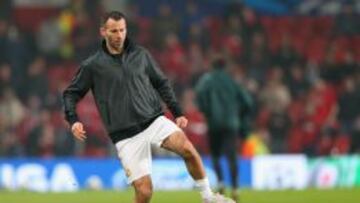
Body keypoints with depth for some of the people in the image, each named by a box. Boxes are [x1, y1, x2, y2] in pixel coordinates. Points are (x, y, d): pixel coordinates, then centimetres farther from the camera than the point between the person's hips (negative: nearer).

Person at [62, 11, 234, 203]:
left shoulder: (140, 54, 8)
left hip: (154, 121, 2)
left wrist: (177, 113, 9)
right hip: (126, 136, -2)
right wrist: (73, 120, -9)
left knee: (188, 149, -24)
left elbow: (161, 83, 17)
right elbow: (71, 93, 8)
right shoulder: (92, 65, 0)